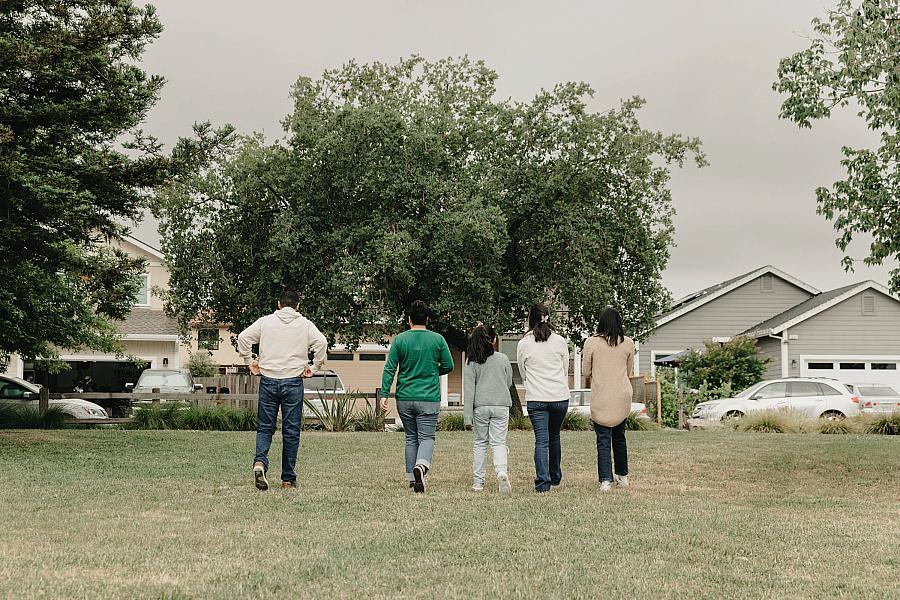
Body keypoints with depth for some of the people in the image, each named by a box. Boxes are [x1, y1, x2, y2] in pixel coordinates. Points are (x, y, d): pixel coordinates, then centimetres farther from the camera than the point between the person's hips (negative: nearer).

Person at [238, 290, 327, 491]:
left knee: (265, 427, 10)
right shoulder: (305, 324, 3)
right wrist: (314, 367, 1)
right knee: (291, 431, 6)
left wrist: (250, 362, 8)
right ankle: (288, 479, 9)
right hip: (293, 382, -1)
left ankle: (260, 461, -17)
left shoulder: (265, 321, 5)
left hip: (268, 381, 1)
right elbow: (322, 342, -9)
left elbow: (243, 337, -1)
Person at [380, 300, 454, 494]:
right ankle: (421, 465, -30)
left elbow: (389, 369, -3)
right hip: (429, 398, -2)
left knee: (411, 438, 14)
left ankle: (412, 479, 17)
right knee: (427, 438, -1)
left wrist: (384, 394, -1)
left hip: (404, 398, 2)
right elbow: (448, 366, 4)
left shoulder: (399, 340, -1)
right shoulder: (438, 339, -1)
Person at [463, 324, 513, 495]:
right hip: (501, 405, 0)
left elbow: (469, 388, -4)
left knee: (480, 443, 12)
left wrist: (467, 415, -3)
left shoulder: (472, 361, -2)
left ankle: (478, 481, 12)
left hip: (480, 406, 0)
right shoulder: (503, 359, 0)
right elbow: (509, 382, 12)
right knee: (498, 442, 0)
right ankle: (501, 472, -26)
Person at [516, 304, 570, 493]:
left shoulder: (523, 344, -2)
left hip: (536, 399, -2)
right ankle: (555, 476, 32)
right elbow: (565, 370, 12)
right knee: (554, 437, 18)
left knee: (541, 440, -3)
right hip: (560, 397, 2)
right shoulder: (560, 341, 1)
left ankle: (542, 482, -11)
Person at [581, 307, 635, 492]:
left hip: (601, 398, -3)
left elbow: (586, 372, 2)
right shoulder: (628, 343, 1)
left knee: (603, 439, 0)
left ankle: (605, 480, -8)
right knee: (619, 436, 19)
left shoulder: (591, 343, -7)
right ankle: (623, 476, 28)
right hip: (623, 397, 3)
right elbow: (629, 370, 13)